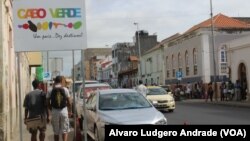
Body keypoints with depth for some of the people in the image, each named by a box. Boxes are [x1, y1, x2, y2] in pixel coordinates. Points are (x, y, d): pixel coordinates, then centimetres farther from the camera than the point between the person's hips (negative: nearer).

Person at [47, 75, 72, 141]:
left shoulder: (50, 91, -1)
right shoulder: (65, 89, -4)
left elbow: (48, 102, 2)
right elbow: (69, 102, -2)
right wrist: (70, 111, 10)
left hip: (54, 111, 1)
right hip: (64, 111, -1)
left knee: (56, 132, 13)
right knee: (65, 130, 6)